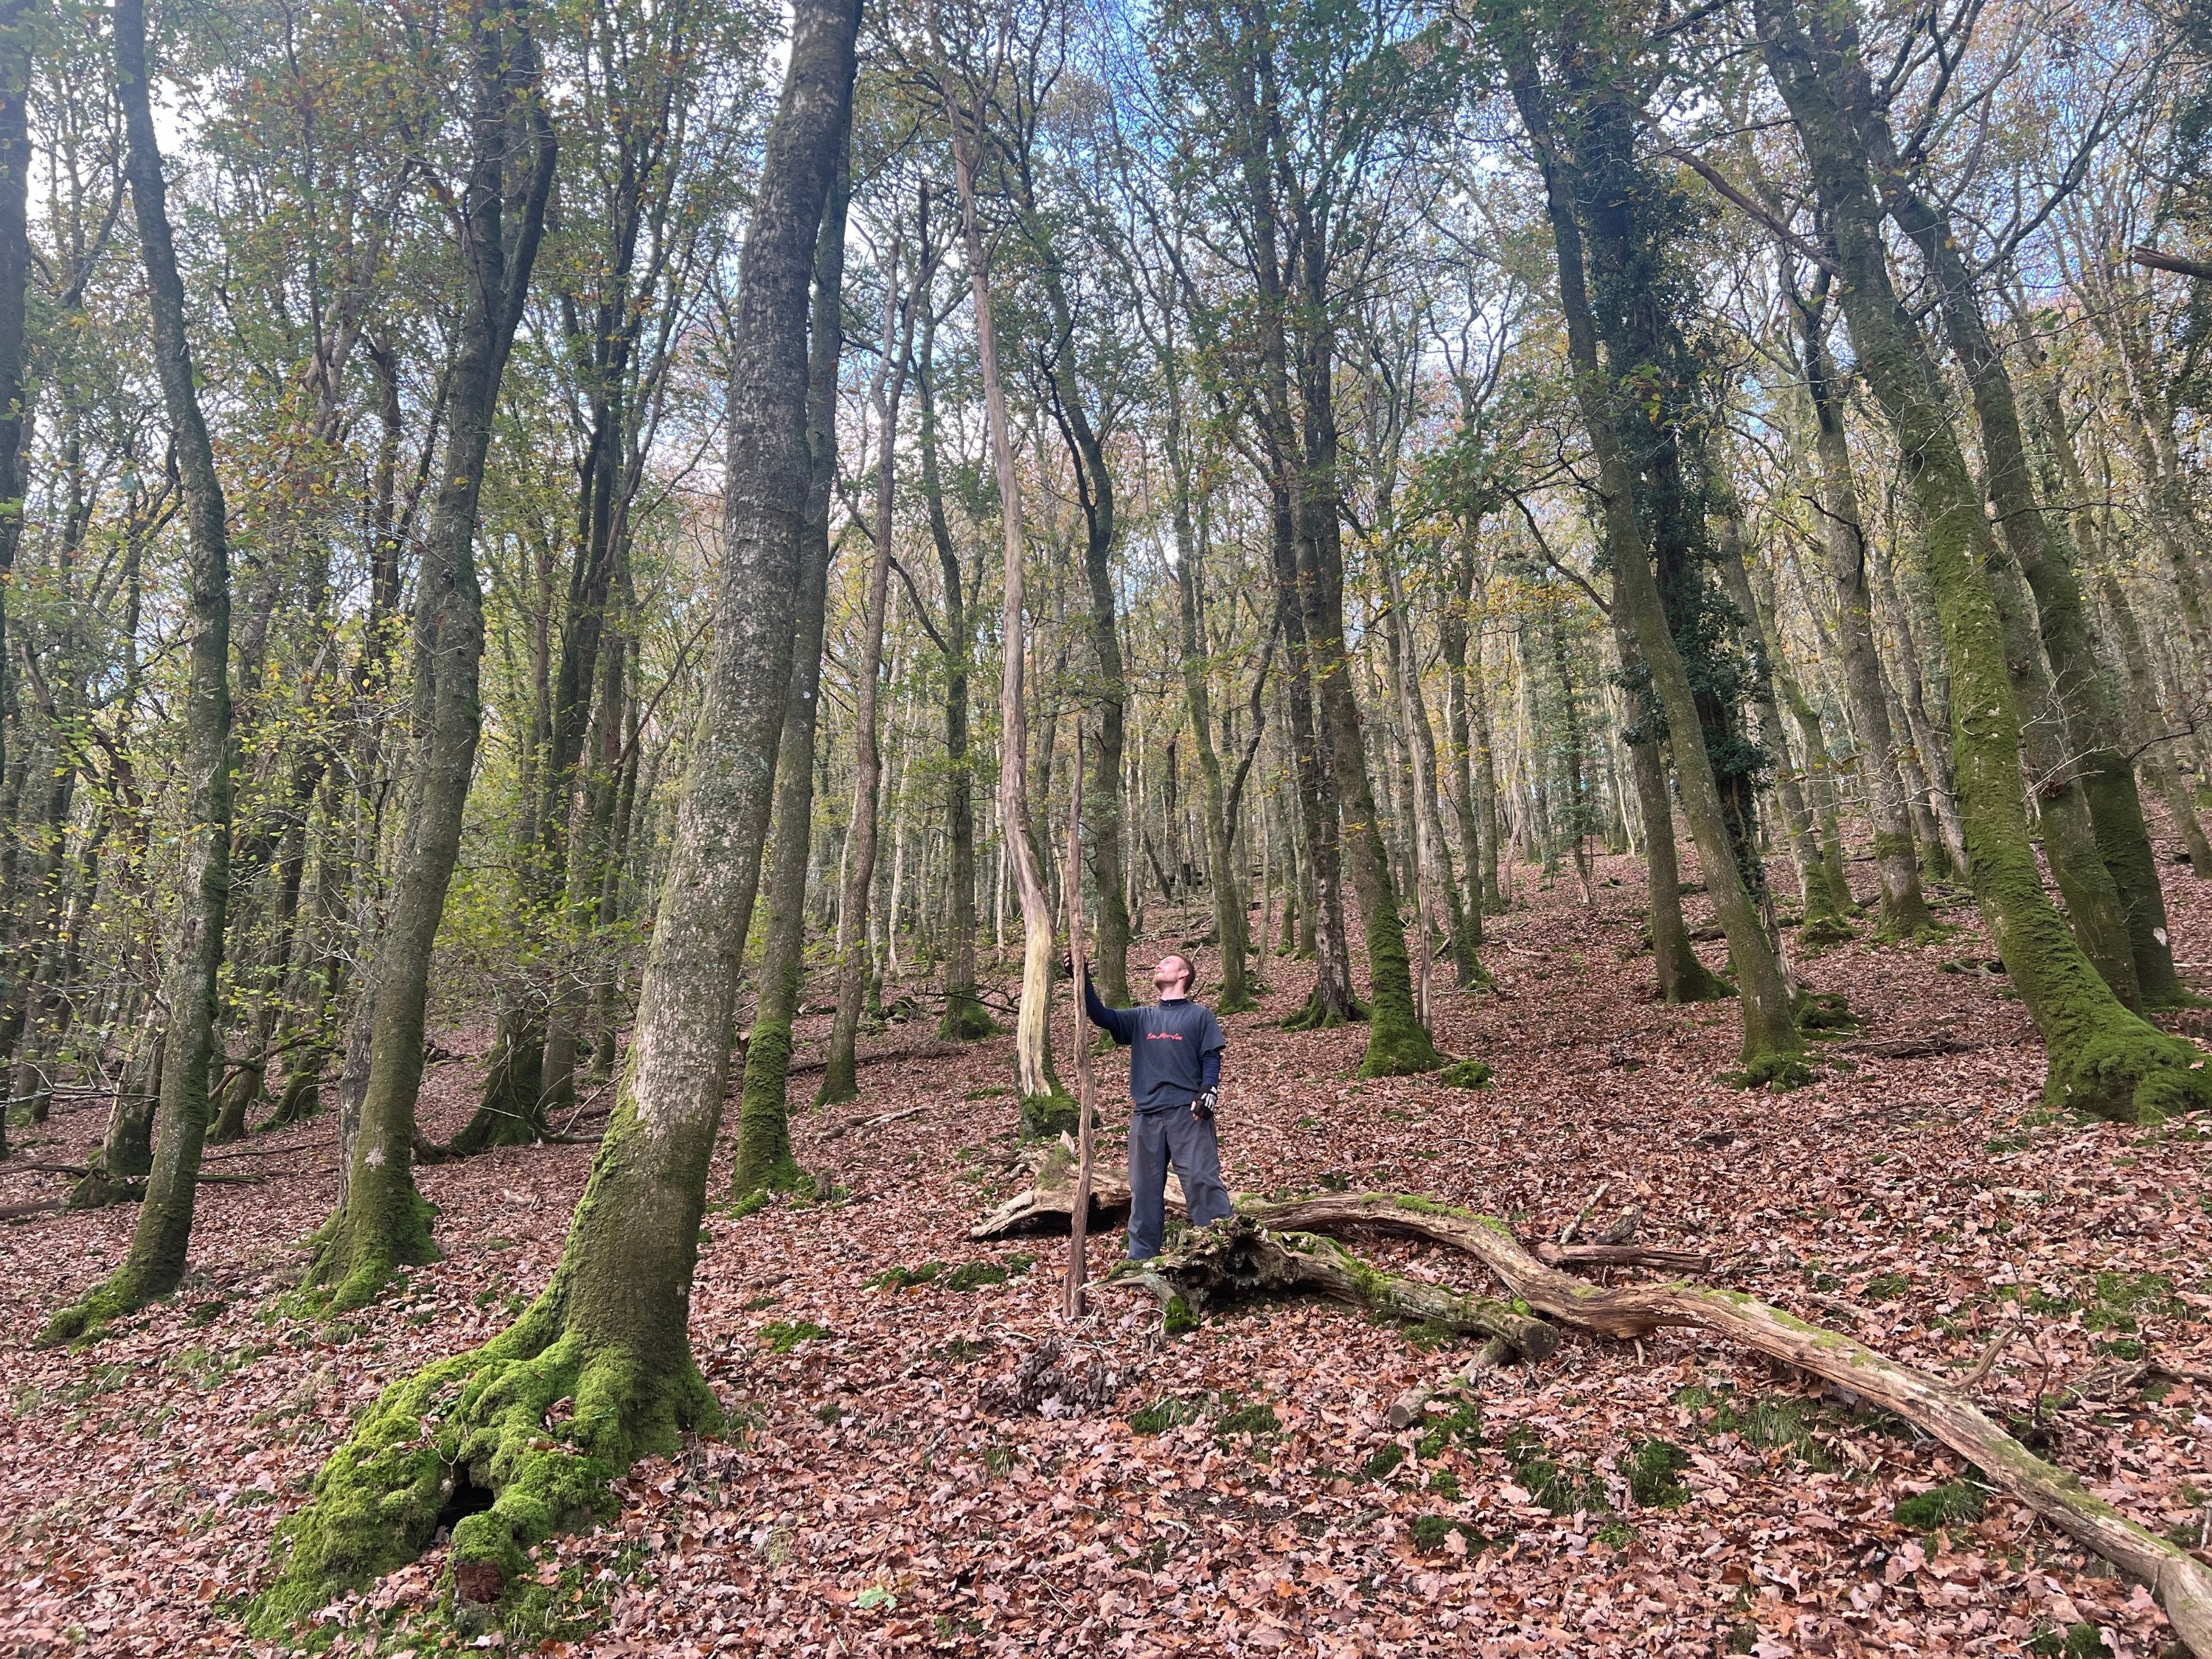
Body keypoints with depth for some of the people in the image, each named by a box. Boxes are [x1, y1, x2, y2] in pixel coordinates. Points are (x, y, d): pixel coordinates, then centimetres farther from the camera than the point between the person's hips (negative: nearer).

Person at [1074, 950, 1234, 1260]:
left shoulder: (1200, 1015, 8)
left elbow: (1211, 1058, 0)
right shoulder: (1141, 1018, 17)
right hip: (1146, 1115, 4)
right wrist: (1083, 979, -7)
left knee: (1202, 1181, -10)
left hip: (1188, 1113, -4)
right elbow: (1101, 1016, 5)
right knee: (1144, 1188, 10)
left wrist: (1208, 1093, -17)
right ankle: (1140, 1257, 19)